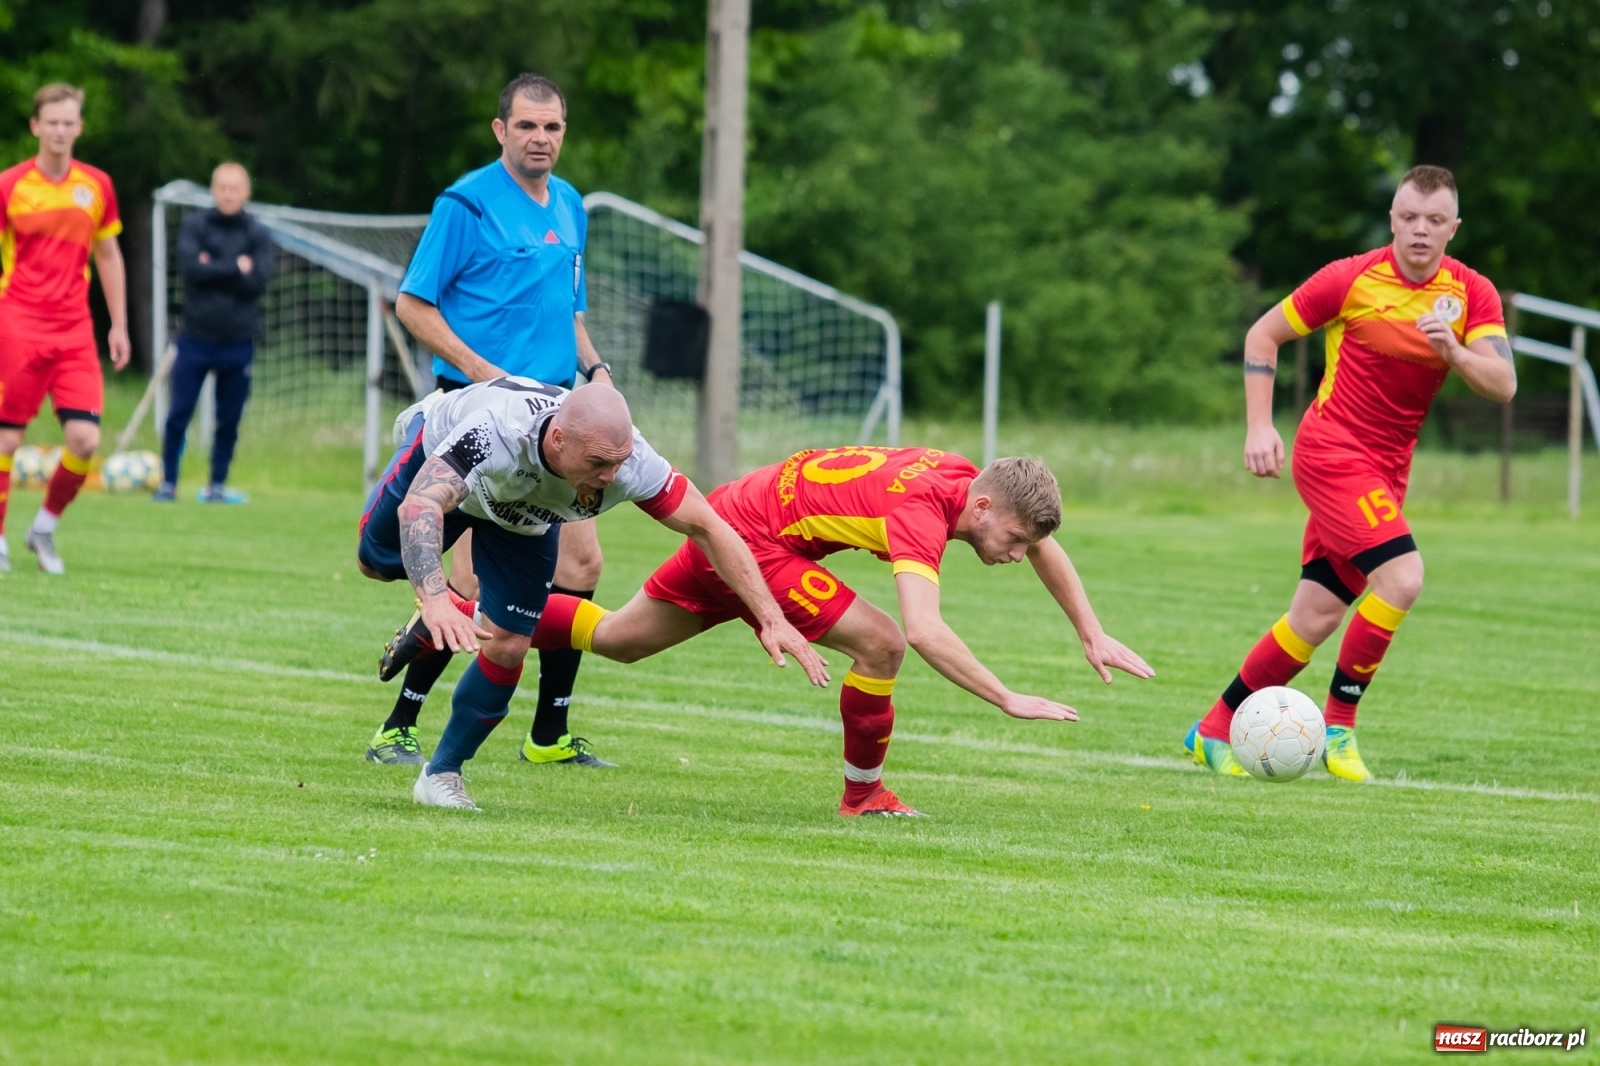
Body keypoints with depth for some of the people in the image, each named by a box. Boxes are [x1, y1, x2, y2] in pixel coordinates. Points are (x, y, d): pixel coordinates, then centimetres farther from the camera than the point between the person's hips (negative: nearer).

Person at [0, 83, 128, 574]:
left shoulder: (96, 186, 8)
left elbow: (108, 258, 18)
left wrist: (119, 326, 14)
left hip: (75, 331, 3)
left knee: (85, 439, -7)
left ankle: (45, 527, 14)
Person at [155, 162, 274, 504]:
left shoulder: (258, 235, 5)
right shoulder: (194, 226, 2)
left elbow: (258, 283, -9)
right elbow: (190, 267, -14)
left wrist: (213, 269, -11)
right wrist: (234, 268, -11)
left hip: (237, 343, 1)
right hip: (195, 340, -1)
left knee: (229, 421, 5)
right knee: (178, 415, -3)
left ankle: (217, 485, 15)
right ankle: (168, 482, 8)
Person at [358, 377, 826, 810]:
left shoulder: (627, 460, -40)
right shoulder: (495, 432, -52)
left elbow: (706, 527, -28)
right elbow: (420, 504, -63)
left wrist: (771, 619, -31)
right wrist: (435, 598, -79)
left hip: (524, 520, 2)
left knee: (507, 648, -4)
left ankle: (442, 775, 15)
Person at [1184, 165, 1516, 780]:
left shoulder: (1472, 294, 0)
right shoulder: (1353, 279, -10)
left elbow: (1503, 385, -9)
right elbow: (1262, 335, 0)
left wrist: (1453, 350, -28)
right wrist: (1259, 427, -8)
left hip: (1385, 469, 5)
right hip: (1332, 450, -5)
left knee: (1317, 617, 4)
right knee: (1401, 576, -23)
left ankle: (1215, 731, 17)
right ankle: (1338, 723, -9)